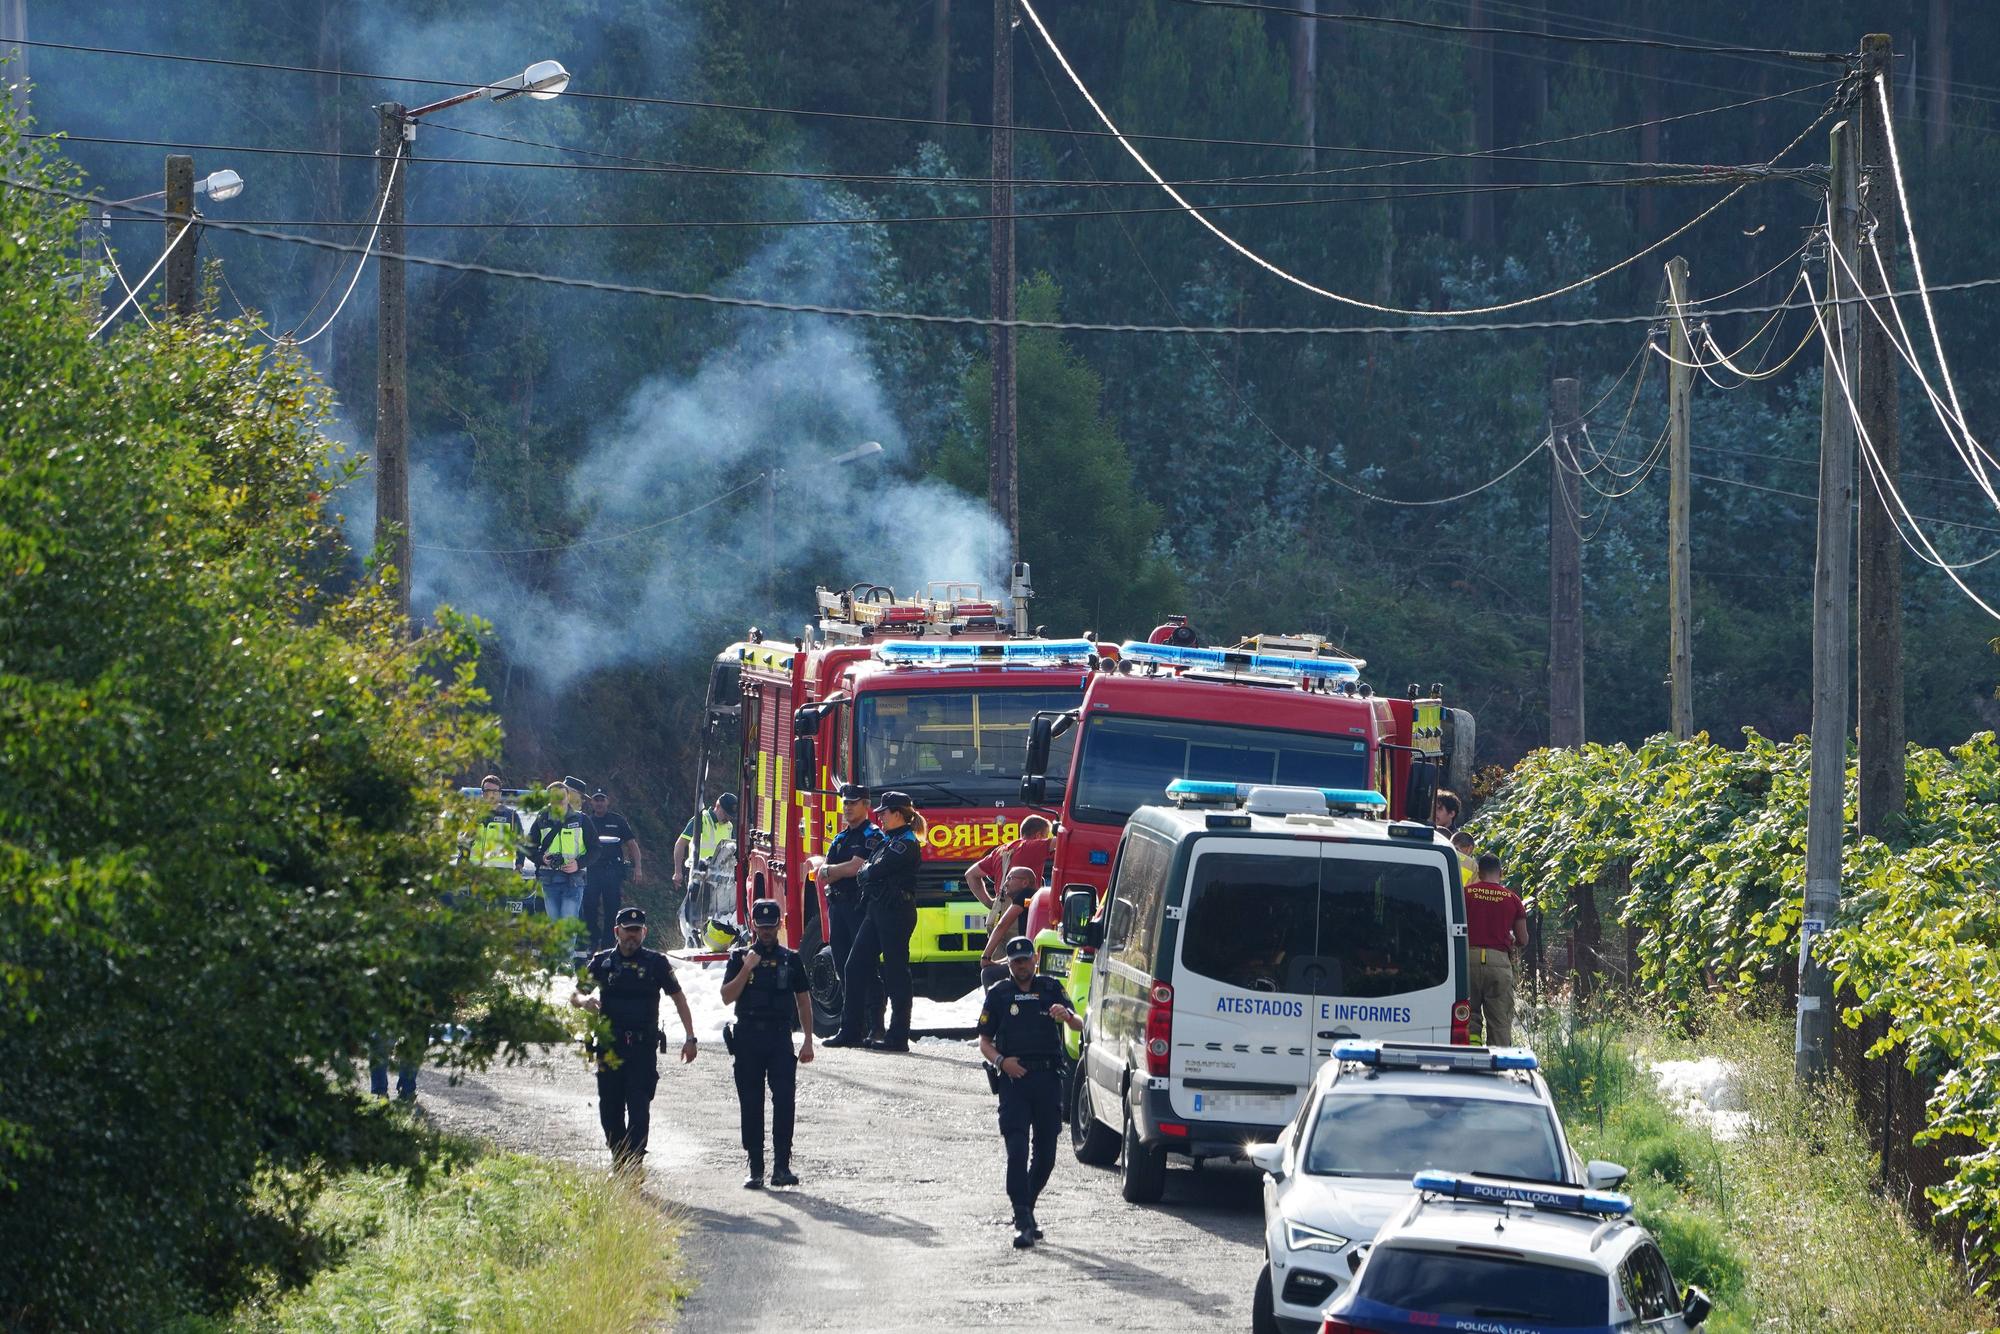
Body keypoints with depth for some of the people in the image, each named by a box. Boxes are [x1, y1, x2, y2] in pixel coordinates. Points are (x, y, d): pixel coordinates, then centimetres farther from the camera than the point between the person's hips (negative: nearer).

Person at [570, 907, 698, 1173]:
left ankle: (634, 1163, -15)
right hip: (610, 1048, 3)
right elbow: (575, 995, 9)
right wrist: (584, 1000, -17)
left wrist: (690, 1037, 2)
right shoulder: (602, 962, 9)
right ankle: (618, 1162, 17)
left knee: (639, 1108, -11)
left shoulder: (656, 962, 4)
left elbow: (678, 998, 8)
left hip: (643, 1048, -3)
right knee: (610, 1109, 5)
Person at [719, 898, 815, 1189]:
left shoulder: (790, 960, 10)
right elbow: (727, 997, -3)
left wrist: (808, 1042, 8)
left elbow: (803, 1001, 13)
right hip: (748, 1037, 0)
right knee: (751, 1105, 1)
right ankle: (755, 1170, 6)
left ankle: (782, 1167, -12)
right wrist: (747, 968, -14)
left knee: (784, 1100, -12)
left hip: (780, 1037, 0)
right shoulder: (739, 958, 7)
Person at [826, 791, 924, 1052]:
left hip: (896, 912, -10)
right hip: (876, 910, 10)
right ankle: (851, 1031, 12)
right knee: (854, 966, 8)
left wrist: (865, 871, 2)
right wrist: (867, 873, -1)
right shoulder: (889, 841, 19)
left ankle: (898, 1037, -2)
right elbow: (865, 873, 19)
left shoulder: (906, 843, -11)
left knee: (896, 972, -5)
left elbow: (877, 871, -17)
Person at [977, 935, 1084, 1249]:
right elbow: (984, 1042, 10)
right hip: (1014, 1079, -2)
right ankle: (1023, 1222, -16)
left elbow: (1079, 1026, 0)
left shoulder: (1051, 988, 11)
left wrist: (1067, 1016, -23)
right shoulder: (999, 994, 10)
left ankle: (1026, 1208, 26)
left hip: (1048, 1078, 2)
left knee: (1046, 1152, 6)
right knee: (1017, 1150, -12)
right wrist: (1001, 1061, -10)